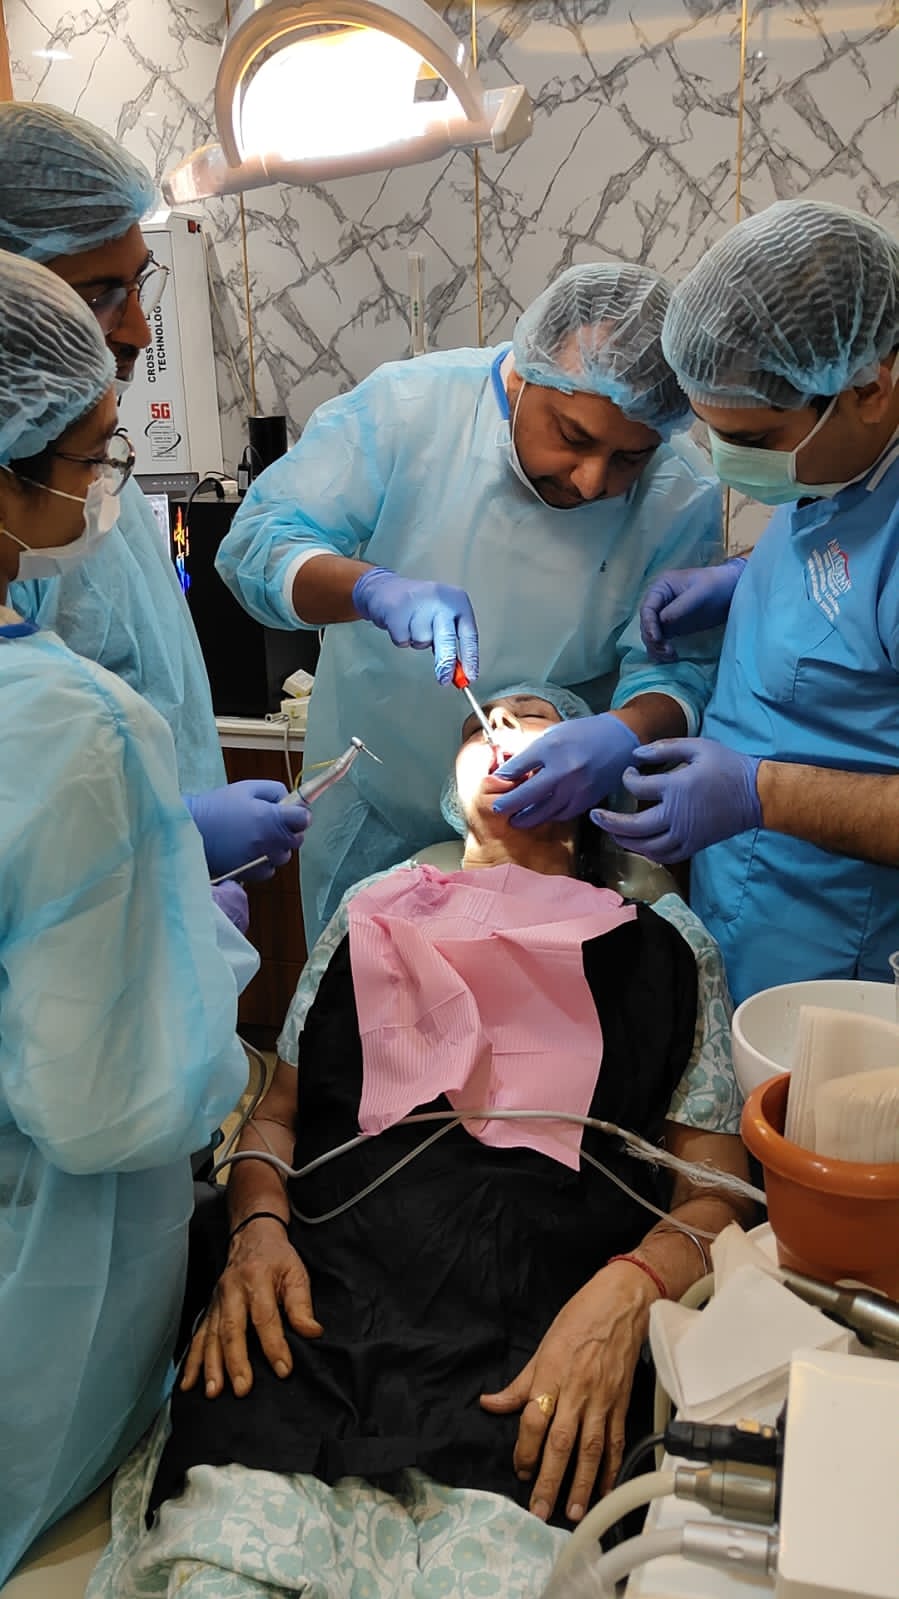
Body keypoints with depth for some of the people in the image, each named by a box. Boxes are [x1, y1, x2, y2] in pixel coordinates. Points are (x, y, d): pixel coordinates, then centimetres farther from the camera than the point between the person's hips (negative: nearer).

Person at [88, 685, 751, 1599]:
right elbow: (276, 1113, 21)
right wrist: (256, 1229, 1)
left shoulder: (663, 943, 16)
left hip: (527, 1358, -1)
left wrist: (625, 1290, -10)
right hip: (314, 1315, 2)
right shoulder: (376, 910, 23)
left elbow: (713, 1194, 10)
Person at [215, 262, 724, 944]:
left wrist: (625, 733, -38)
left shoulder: (680, 499, -15)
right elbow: (257, 543, -19)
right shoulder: (403, 406, -17)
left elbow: (679, 667, -15)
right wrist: (373, 587, -39)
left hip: (550, 823, 0)